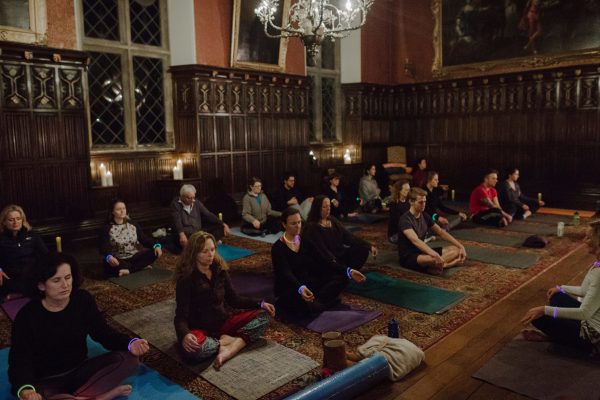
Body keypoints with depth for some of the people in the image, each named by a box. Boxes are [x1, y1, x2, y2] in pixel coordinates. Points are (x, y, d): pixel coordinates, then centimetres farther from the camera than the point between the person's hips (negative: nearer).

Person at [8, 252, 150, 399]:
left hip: (80, 371, 3)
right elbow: (20, 359, -19)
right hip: (46, 382, -2)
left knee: (128, 359, -20)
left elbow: (102, 332, -4)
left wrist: (130, 343, -24)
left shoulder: (83, 300, -7)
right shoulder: (27, 316, -16)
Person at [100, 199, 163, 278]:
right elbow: (104, 248, -16)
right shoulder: (107, 229, -5)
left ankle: (128, 270, -24)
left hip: (134, 258, 4)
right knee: (110, 266, -39)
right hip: (118, 261, -4)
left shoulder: (133, 225, 8)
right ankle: (140, 266, -22)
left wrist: (156, 246, -16)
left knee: (154, 252, -19)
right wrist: (109, 257, -40)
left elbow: (144, 239, 5)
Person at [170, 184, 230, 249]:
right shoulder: (175, 204, -5)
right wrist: (181, 234, -39)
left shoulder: (197, 203, 10)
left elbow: (208, 215, 9)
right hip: (185, 234, -5)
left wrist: (223, 224, -5)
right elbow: (177, 221, -19)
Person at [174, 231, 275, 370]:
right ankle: (229, 340, -17)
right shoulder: (186, 278, -16)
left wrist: (260, 304, 0)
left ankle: (229, 350, -27)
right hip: (200, 328, -6)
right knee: (192, 349, -40)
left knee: (262, 317, -10)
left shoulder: (219, 269, 0)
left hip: (223, 320, 6)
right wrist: (184, 334, -42)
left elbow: (233, 299, 10)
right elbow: (181, 315, -20)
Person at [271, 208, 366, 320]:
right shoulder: (278, 248, -14)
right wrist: (300, 288, -49)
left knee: (341, 278, -12)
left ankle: (312, 302, -19)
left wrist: (348, 271, -12)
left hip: (308, 282, 6)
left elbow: (321, 263, 0)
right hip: (288, 289, -6)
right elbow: (286, 273, -27)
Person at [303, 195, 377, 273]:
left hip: (340, 254, 7)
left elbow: (348, 236, 6)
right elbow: (322, 250, -20)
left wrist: (369, 246, -3)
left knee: (363, 249, -11)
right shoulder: (312, 227, -12)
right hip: (328, 260, -7)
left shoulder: (333, 220, 10)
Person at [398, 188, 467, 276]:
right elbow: (415, 241, -33)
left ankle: (435, 266, -18)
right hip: (408, 257, -9)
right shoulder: (405, 220, -19)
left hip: (422, 252, 9)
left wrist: (460, 246, 3)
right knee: (435, 260, -40)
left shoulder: (425, 216, 7)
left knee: (456, 250, 0)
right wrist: (435, 255, -46)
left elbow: (441, 232, 12)